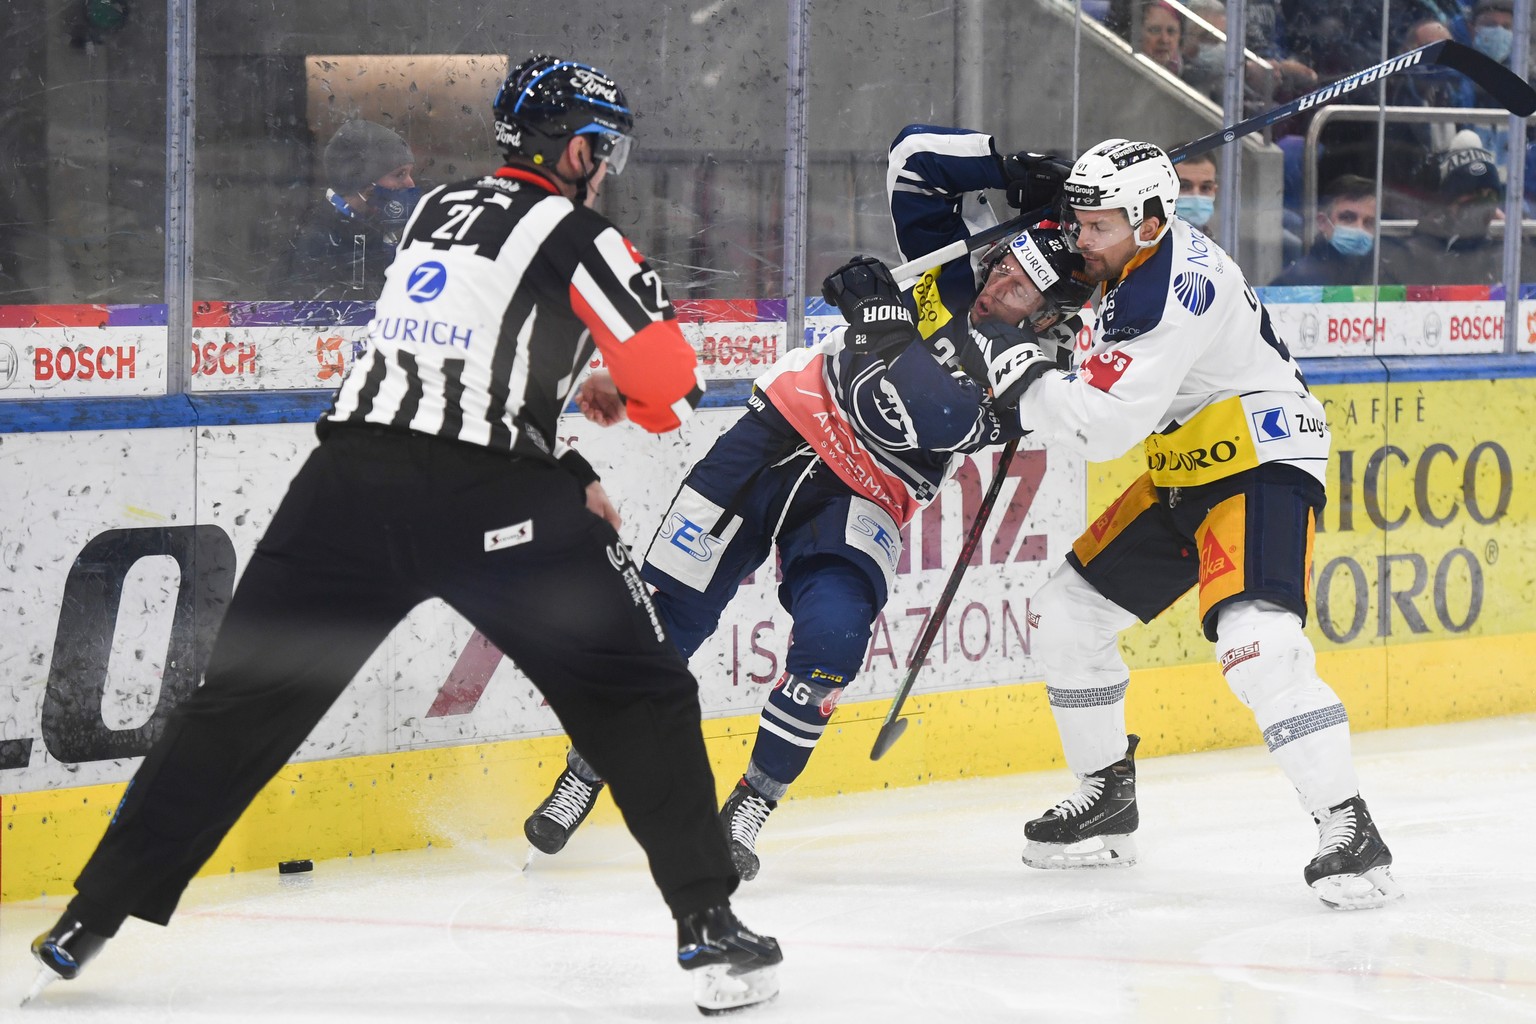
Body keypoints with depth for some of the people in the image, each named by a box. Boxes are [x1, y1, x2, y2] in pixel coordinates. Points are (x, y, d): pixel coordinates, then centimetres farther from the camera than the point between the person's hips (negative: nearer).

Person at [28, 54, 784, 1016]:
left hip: (352, 473, 5)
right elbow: (673, 385, -3)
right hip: (489, 503, -5)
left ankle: (94, 914, 10)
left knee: (247, 696, 11)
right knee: (641, 698, 8)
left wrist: (567, 474, 28)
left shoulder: (439, 212, 23)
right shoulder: (573, 234, 2)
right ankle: (708, 921, 1)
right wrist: (623, 403, 20)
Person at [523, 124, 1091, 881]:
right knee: (668, 607, -4)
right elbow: (916, 156, 5)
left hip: (860, 501, -3)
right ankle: (583, 776, 10)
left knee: (832, 636, -26)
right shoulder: (961, 271, -2)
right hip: (784, 429, 3)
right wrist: (1007, 171, -5)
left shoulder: (1020, 370, -17)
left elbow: (893, 410, -29)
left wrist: (880, 311, -23)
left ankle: (751, 808, -7)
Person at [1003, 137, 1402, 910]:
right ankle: (1107, 801, 25)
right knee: (1065, 615, 10)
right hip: (1180, 474, 11)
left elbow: (1101, 424, -29)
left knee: (1257, 645, -29)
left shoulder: (1175, 292, -27)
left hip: (1263, 464, -11)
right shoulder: (1126, 259, 3)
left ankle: (1349, 830, -24)